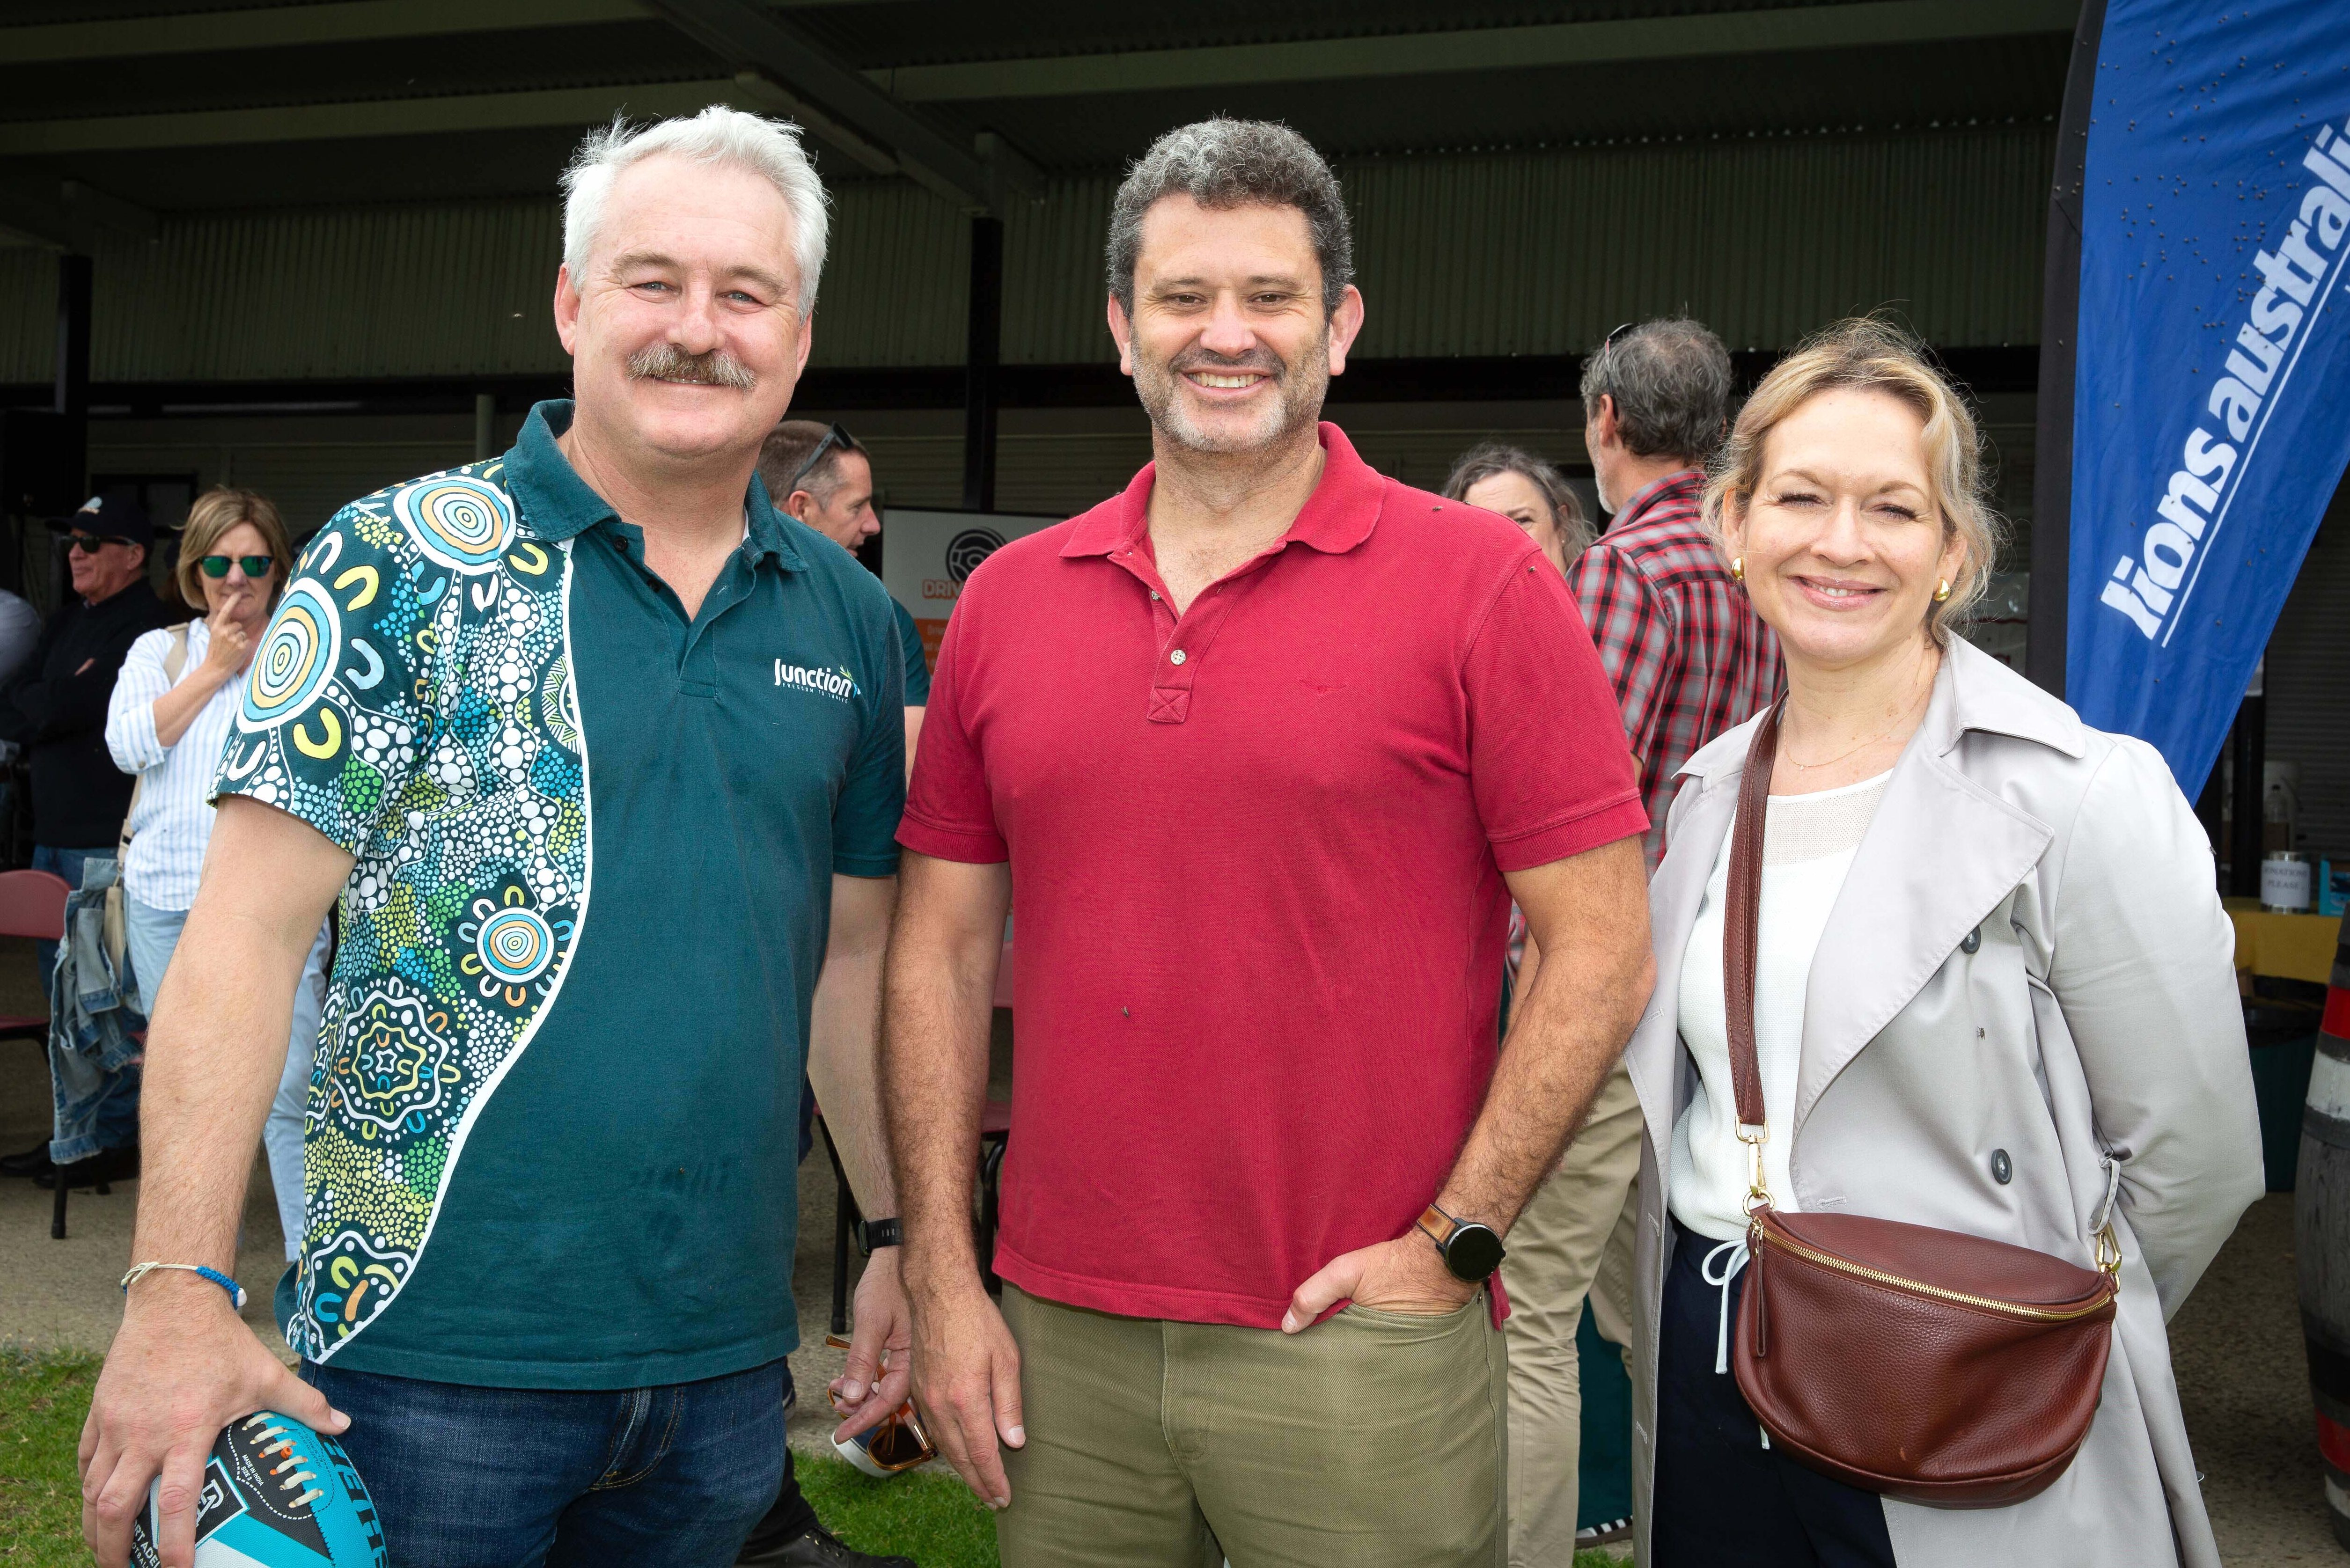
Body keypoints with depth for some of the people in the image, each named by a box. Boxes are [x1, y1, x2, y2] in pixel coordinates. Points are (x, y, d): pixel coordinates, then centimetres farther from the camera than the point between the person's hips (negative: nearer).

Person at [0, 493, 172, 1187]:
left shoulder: (145, 627, -13)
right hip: (56, 829, 9)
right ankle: (80, 1129, 25)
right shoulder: (68, 618, 16)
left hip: (110, 837, -9)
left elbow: (63, 707, -20)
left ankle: (117, 1136, 8)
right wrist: (56, 705, -4)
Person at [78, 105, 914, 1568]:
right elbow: (250, 928, -10)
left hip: (726, 1352, 4)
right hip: (431, 1345, -4)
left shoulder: (846, 616, 5)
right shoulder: (397, 563, -6)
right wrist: (179, 1293, -16)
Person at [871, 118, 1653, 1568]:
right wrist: (943, 1279, 4)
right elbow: (941, 955, 8)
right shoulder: (1007, 600, 5)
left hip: (1359, 1335, -3)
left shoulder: (1482, 582, -6)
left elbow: (1604, 952, -7)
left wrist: (1455, 1242, -9)